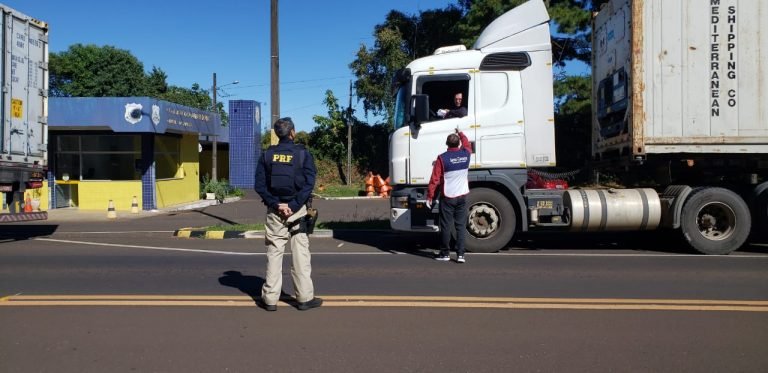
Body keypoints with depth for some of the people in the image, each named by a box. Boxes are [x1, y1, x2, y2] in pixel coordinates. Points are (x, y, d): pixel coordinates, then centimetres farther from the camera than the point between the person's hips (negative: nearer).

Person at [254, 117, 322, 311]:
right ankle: (305, 298, 8)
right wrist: (293, 205, -13)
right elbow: (309, 184, -11)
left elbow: (260, 184, -3)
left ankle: (270, 299, 10)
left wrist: (275, 204, -8)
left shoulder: (267, 155, 4)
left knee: (274, 253, 7)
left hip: (274, 210, 2)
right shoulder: (303, 153, -2)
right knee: (300, 253, 4)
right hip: (296, 210, -2)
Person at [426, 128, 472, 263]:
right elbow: (467, 144, 26)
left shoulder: (442, 158, -11)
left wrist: (429, 197, -4)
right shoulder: (466, 154, 0)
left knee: (446, 226, 5)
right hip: (462, 196, 3)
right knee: (461, 226, 6)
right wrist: (460, 133, 42)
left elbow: (435, 179, -10)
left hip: (447, 197, -3)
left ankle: (445, 253, 13)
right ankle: (460, 254, 3)